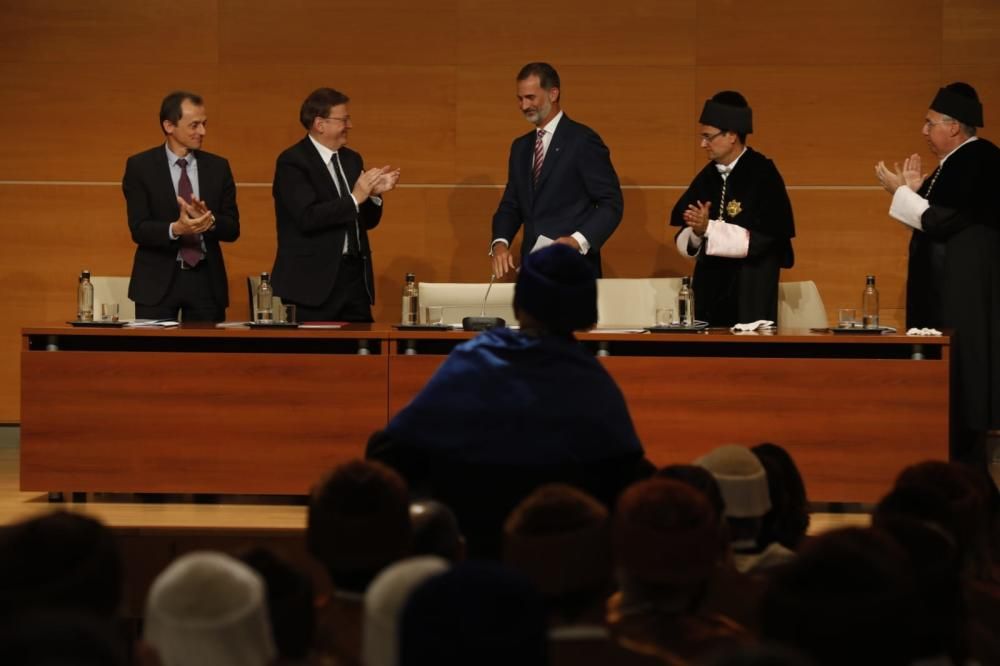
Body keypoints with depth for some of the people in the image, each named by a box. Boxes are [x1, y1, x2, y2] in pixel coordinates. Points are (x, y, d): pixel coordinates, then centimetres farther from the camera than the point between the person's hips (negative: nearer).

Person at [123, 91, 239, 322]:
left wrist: (209, 220, -17)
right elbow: (139, 229, -8)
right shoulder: (140, 166, -1)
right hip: (158, 281, -2)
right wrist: (175, 229, -27)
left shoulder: (218, 167, 8)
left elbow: (233, 229, 5)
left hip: (206, 279, 2)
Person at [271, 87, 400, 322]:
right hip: (313, 281, -7)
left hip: (354, 276, 7)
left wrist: (374, 194, -2)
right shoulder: (292, 162, -8)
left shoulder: (351, 159, 15)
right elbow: (308, 218, -20)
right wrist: (355, 198, -19)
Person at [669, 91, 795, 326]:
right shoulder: (707, 177, 8)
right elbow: (683, 243, 9)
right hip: (708, 292, 6)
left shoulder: (763, 175, -9)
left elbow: (758, 239, -16)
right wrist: (696, 232, -13)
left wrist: (708, 228, -19)